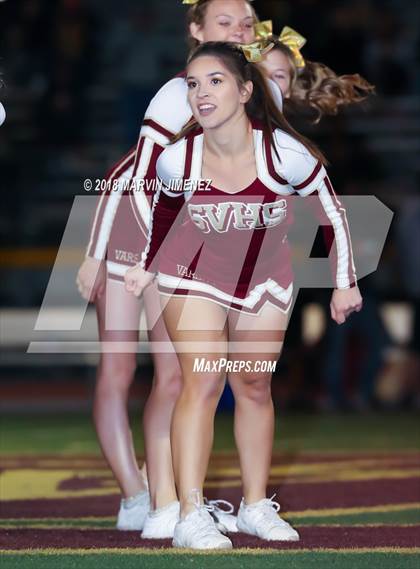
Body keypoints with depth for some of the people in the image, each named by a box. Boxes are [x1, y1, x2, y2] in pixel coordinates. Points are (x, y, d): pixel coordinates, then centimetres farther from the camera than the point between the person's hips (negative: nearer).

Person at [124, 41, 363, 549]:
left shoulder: (286, 154, -27)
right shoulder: (176, 160, -23)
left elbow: (333, 212, -10)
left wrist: (345, 283, -3)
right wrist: (146, 266, 10)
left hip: (265, 277, 1)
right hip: (193, 273, -1)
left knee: (254, 385, 10)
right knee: (202, 380, -16)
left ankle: (256, 506, 21)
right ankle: (191, 516, -21)